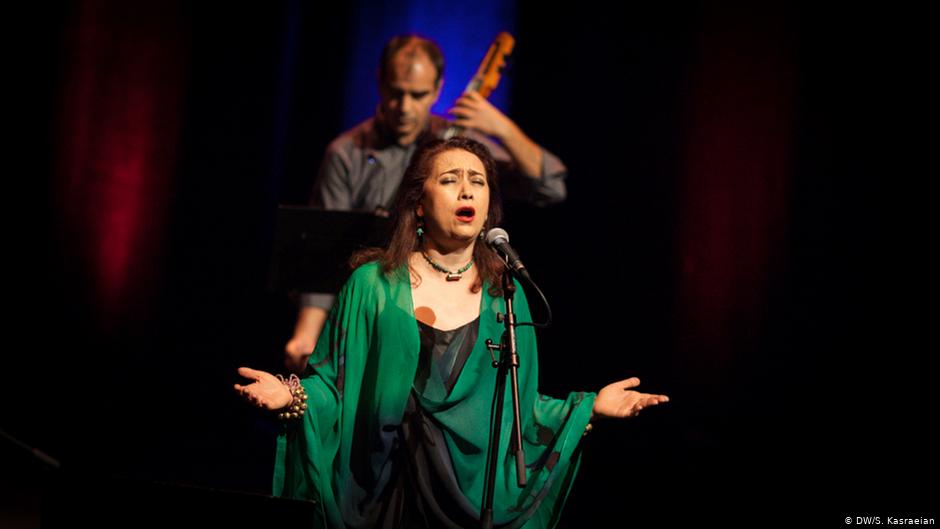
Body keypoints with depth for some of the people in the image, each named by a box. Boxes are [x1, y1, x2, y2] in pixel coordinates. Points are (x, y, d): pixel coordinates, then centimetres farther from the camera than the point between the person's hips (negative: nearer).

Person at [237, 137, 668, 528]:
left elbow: (516, 406, 7)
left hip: (475, 491, 2)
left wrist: (589, 406, -1)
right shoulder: (373, 284, -4)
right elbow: (336, 385, -3)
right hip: (385, 491, -2)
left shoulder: (504, 295, 3)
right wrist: (294, 395, -22)